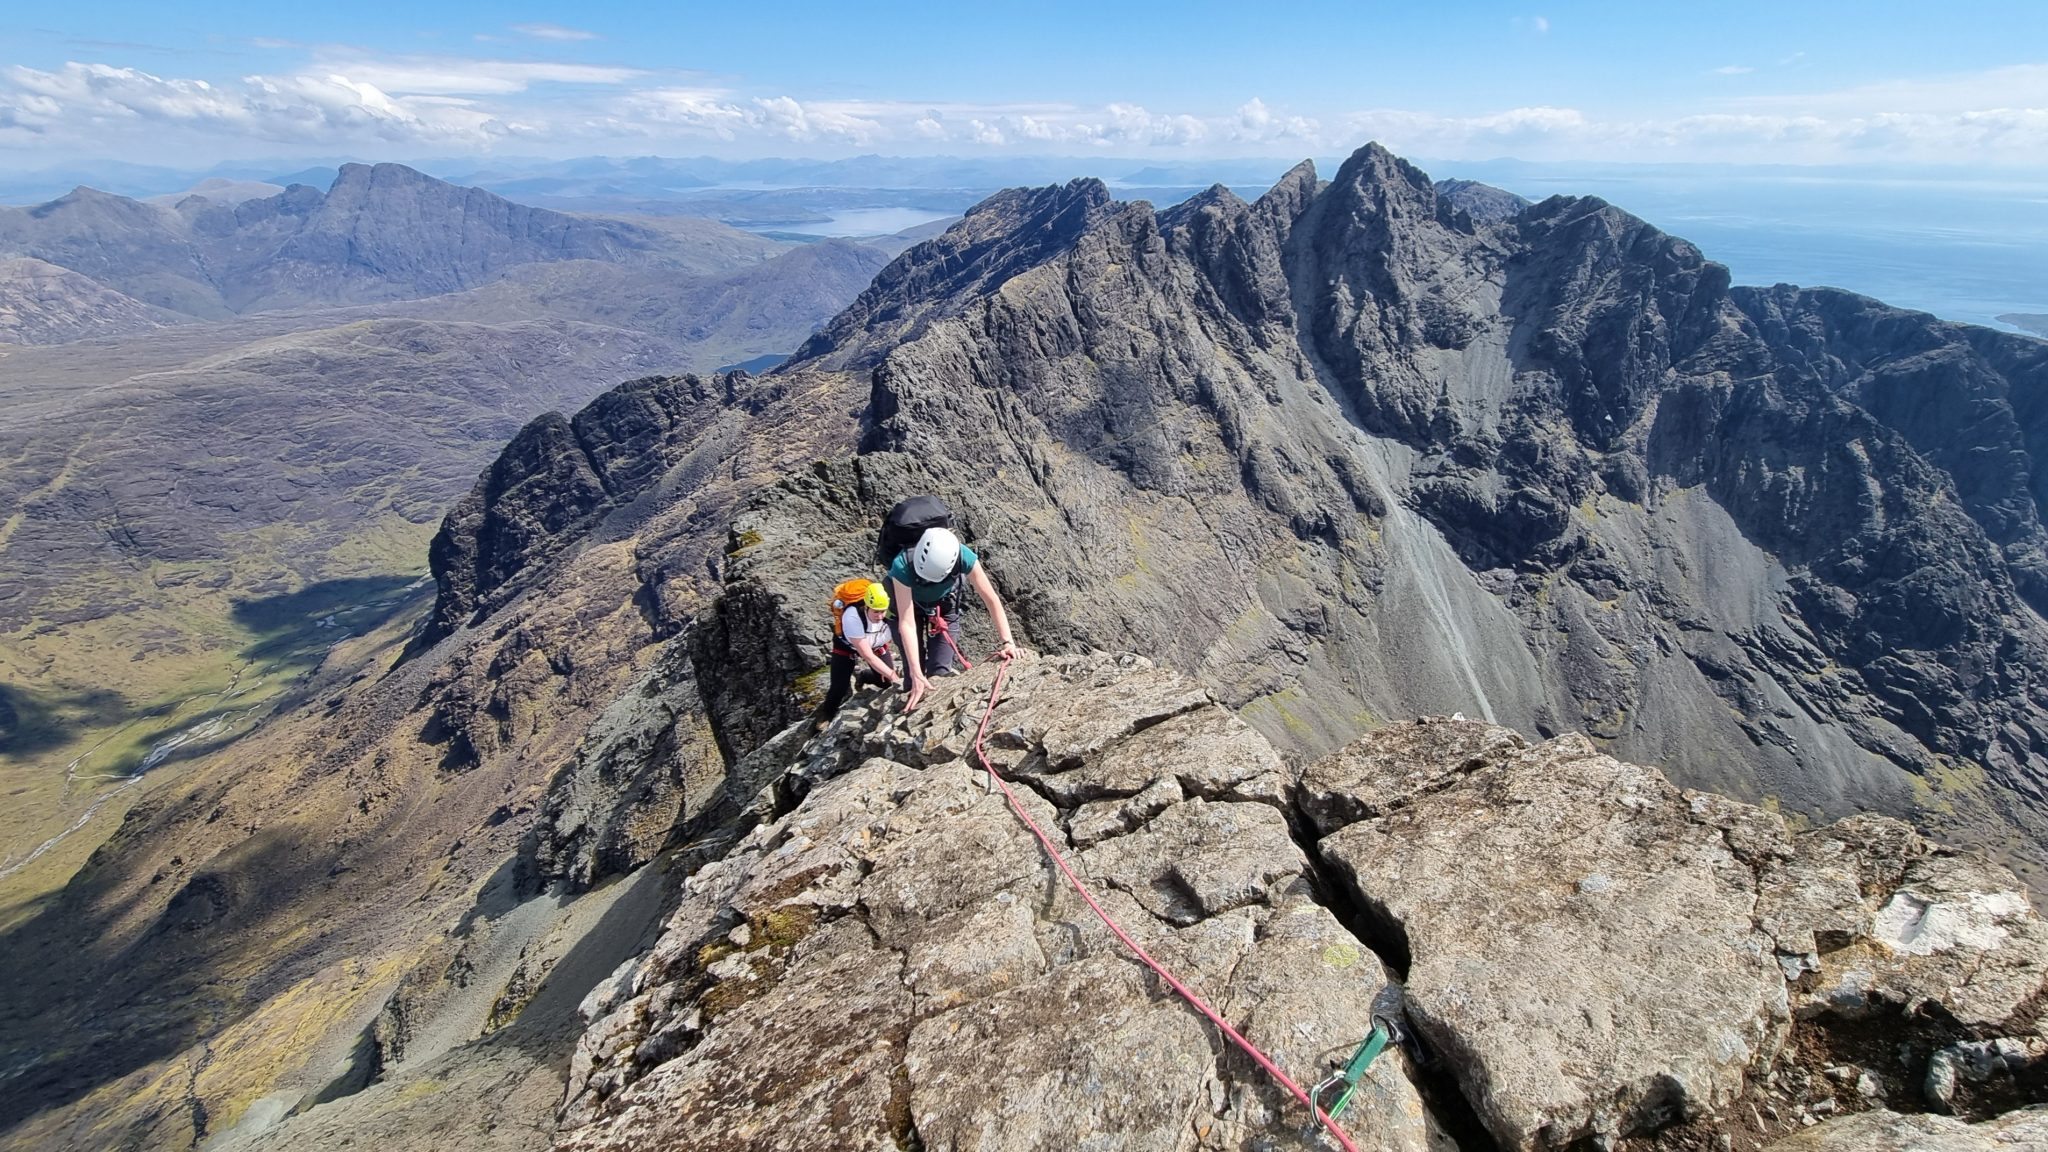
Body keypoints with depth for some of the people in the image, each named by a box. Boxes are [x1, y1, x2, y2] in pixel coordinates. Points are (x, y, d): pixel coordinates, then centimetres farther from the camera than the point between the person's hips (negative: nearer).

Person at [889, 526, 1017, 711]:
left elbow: (991, 599, -28)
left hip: (943, 604, 1)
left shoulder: (964, 557, -37)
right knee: (913, 669, -5)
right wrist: (916, 674, -43)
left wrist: (1007, 642, -35)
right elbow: (907, 623, -41)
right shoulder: (902, 566, -42)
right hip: (908, 603, -1)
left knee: (941, 668, -7)